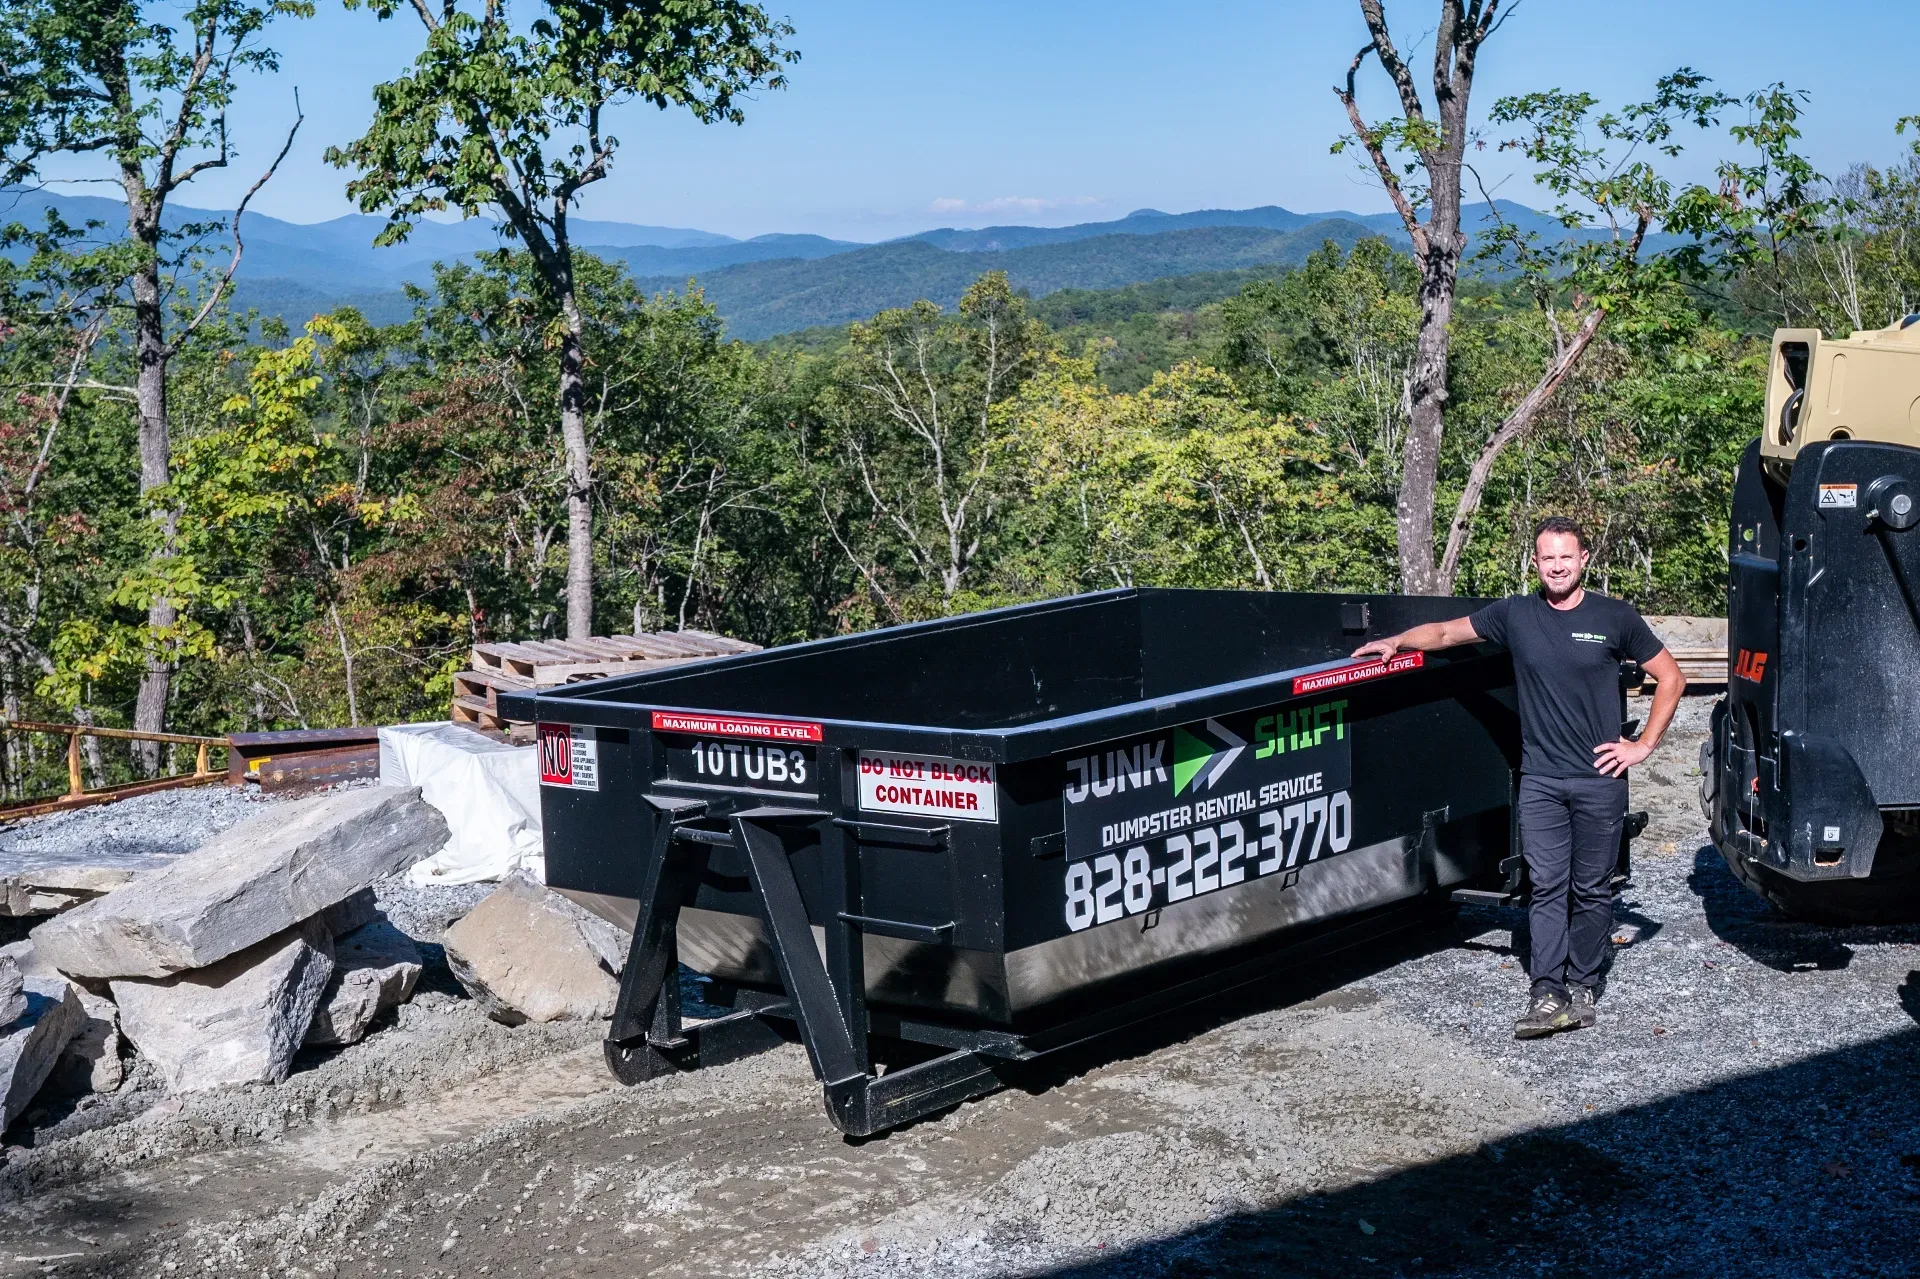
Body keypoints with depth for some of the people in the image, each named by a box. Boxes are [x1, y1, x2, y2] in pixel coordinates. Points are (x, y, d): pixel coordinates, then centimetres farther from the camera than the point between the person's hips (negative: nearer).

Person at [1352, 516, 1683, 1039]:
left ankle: (1582, 988, 13)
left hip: (1599, 778, -1)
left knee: (1592, 890, 5)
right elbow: (1446, 632, 16)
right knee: (1547, 888, -4)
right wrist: (1394, 642, 5)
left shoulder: (1614, 617, 1)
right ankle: (1547, 995, -5)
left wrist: (1642, 745, 2)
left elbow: (1670, 678, 8)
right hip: (1540, 779, 1)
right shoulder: (1515, 615, 5)